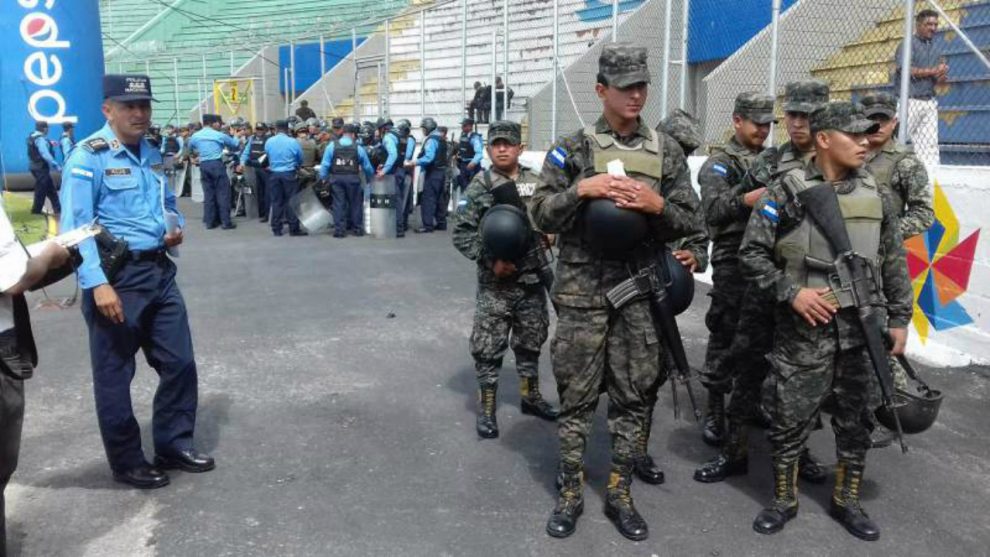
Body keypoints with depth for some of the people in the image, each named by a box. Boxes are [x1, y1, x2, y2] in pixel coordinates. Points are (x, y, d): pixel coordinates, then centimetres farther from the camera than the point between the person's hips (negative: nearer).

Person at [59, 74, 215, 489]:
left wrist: (175, 226, 3)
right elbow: (76, 226, -17)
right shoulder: (88, 156, -11)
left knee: (179, 363, 13)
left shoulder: (152, 154, 13)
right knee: (114, 374, 7)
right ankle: (127, 462, 23)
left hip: (159, 270, 8)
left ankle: (173, 445, 30)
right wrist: (97, 283, -25)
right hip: (116, 276, -7)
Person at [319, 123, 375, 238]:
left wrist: (323, 178, 4)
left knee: (339, 204, 5)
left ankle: (339, 230, 3)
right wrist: (370, 177, 23)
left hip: (337, 178, 1)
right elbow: (367, 166, 8)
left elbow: (325, 164, -2)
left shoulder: (332, 146, 0)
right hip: (352, 178, 0)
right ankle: (357, 228, 18)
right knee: (355, 203, 11)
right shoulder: (358, 148, 0)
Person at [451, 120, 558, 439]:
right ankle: (486, 409, 13)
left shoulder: (536, 183, 5)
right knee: (488, 347, 1)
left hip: (532, 280, 4)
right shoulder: (479, 187, -5)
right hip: (494, 284, -4)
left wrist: (545, 235, -6)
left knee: (531, 342, 17)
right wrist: (491, 261, -16)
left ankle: (530, 396, 34)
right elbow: (461, 233, -8)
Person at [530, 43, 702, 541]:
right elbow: (541, 215, -2)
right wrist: (581, 190, -18)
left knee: (632, 397, 10)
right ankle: (570, 493, 22)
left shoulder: (666, 151, 6)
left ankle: (620, 495, 25)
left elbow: (690, 222, 6)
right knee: (576, 395, 6)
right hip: (582, 291, -2)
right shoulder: (571, 147, 1)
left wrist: (656, 205, -13)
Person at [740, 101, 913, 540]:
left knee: (855, 420, 14)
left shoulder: (873, 193, 8)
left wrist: (899, 319, 10)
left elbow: (894, 261, 13)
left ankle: (846, 501, 31)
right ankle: (784, 500, 23)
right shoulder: (788, 189, -6)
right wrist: (791, 292, -16)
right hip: (804, 331, -4)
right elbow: (752, 252, -7)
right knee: (790, 419, 4)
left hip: (861, 330, 5)